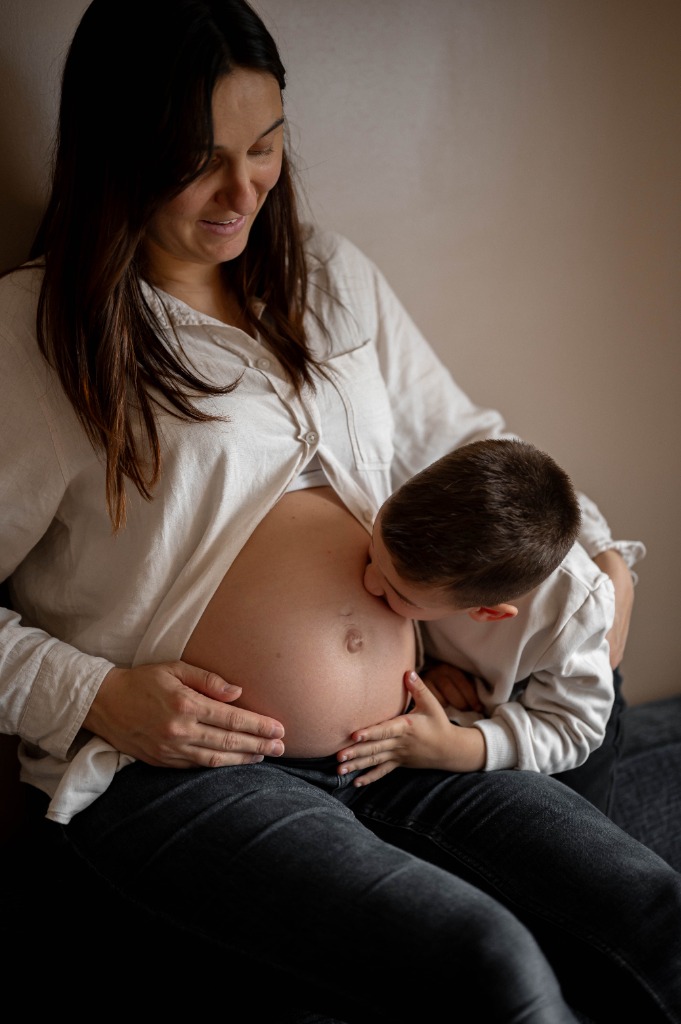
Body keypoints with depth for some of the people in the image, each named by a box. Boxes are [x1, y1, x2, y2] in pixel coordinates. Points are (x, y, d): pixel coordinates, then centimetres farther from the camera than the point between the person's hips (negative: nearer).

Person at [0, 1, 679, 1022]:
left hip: (399, 740, 6)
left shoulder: (333, 276, 14)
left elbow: (459, 441, 22)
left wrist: (593, 548, 11)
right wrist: (95, 697, -14)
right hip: (179, 774, -5)